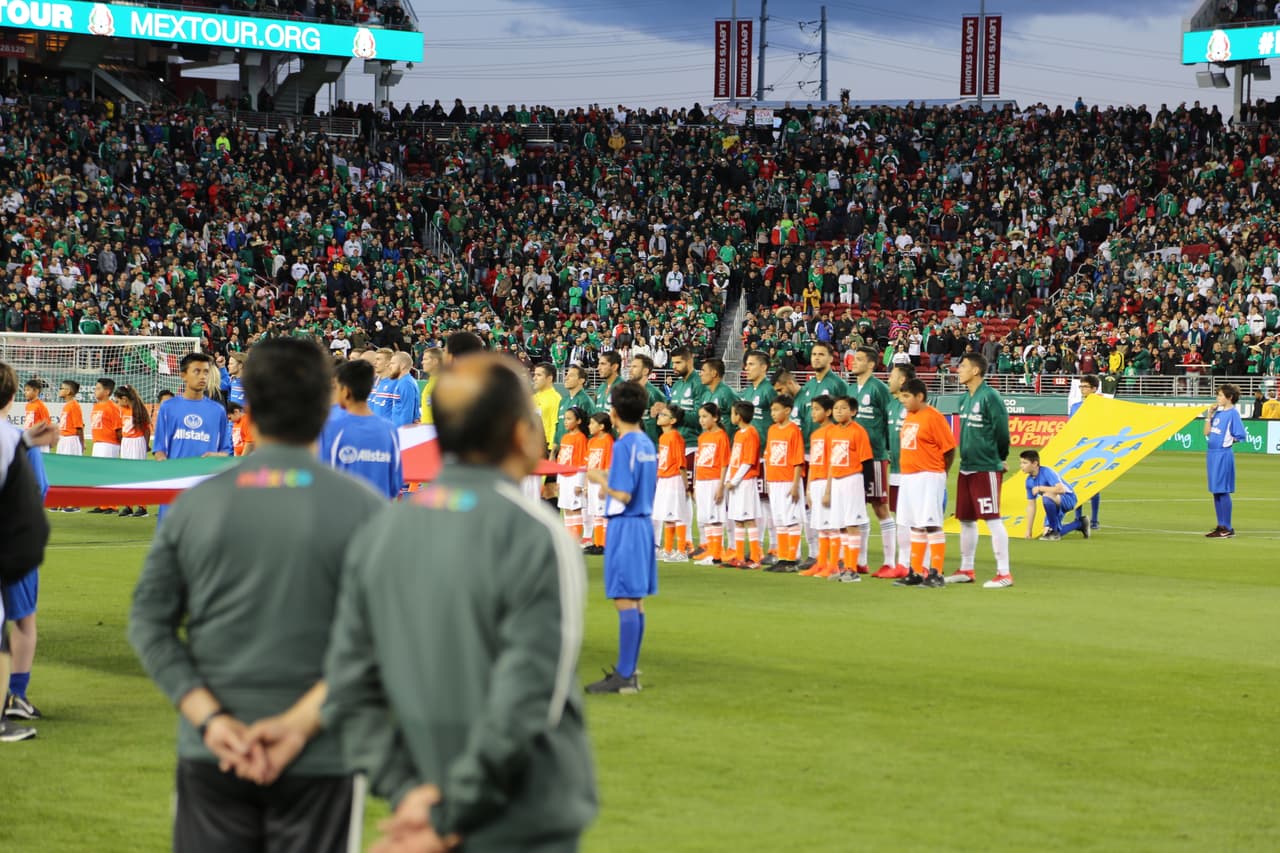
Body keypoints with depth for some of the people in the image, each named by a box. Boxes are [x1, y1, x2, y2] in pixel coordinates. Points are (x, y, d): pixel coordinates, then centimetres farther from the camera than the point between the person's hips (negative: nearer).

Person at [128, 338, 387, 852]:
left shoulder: (193, 504, 2)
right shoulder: (362, 508, -7)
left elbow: (149, 621, 0)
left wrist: (209, 718, -7)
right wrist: (296, 725, -15)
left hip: (209, 756, 2)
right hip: (317, 762, -2)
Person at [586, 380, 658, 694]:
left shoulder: (624, 446, -16)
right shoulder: (648, 444, 10)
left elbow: (623, 495, -20)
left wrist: (601, 479, -5)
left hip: (625, 526, -9)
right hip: (644, 523, 9)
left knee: (626, 602, -7)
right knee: (636, 603, 12)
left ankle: (624, 676, -5)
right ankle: (629, 671, 18)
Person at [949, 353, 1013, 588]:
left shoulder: (989, 397, -14)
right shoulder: (965, 398, 12)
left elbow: (1002, 430, -12)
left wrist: (1000, 458, 1)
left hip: (986, 469, -9)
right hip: (966, 467, 9)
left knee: (992, 519, -8)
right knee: (966, 519, 13)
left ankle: (1004, 573, -6)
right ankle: (966, 570, 23)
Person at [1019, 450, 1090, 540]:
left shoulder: (1047, 472, -25)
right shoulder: (1029, 481, -3)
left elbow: (1060, 489, -40)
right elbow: (1031, 506, 4)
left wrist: (1040, 488, -30)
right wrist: (1029, 531, 3)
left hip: (1068, 499, -9)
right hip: (1055, 503, 9)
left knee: (1047, 497, -39)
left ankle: (1054, 531, -20)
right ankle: (1080, 524, 30)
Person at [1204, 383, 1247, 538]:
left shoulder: (1233, 413, -11)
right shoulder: (1218, 411, 11)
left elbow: (1239, 437, -13)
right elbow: (1207, 432, 12)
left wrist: (1227, 441, -5)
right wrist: (1209, 415, 5)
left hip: (1224, 454, -8)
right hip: (1212, 454, 8)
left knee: (1222, 491, -5)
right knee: (1216, 492, 12)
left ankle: (1227, 528, 0)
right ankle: (1221, 526, 19)